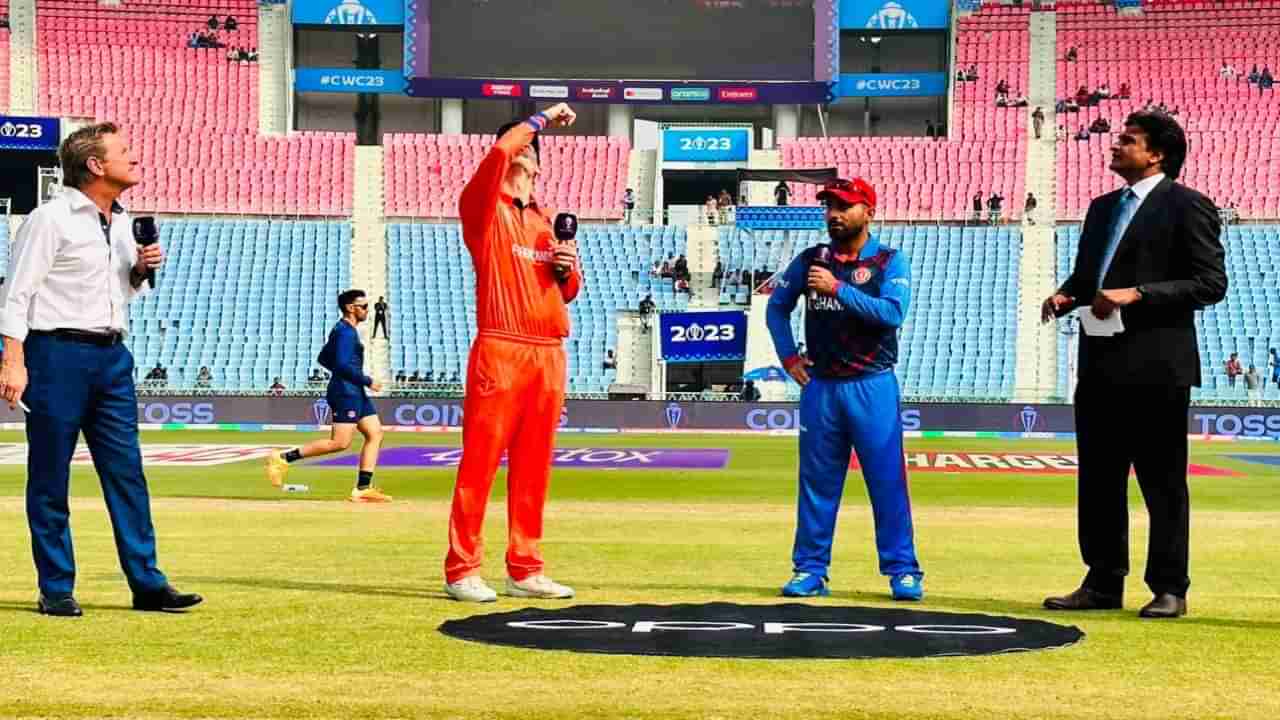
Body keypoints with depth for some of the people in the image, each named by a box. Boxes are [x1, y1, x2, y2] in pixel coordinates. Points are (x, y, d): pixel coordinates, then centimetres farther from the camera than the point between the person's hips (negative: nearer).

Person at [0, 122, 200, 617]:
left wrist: (141, 269, 6)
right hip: (57, 354, -7)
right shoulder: (51, 219, -8)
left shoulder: (122, 223, 14)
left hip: (112, 357, 7)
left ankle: (147, 584, 7)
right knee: (50, 479, 0)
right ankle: (55, 590, 7)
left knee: (127, 473, 5)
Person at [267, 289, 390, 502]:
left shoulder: (343, 330, 18)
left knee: (375, 434, 6)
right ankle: (284, 458, -8)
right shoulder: (345, 332, -13)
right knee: (340, 443, -13)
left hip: (355, 393, 11)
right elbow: (342, 364, -23)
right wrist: (367, 381, -16)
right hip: (345, 393, -11)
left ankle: (362, 489, 3)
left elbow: (323, 359, 23)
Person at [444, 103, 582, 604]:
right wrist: (542, 118, -1)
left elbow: (568, 292, 24)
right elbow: (500, 149, -14)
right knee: (480, 462, -8)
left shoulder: (544, 220, 23)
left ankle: (525, 571, 11)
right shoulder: (484, 208, 4)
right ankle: (461, 572, -5)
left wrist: (567, 267, 3)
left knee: (534, 468, 7)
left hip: (549, 355, 6)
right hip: (501, 351, -6)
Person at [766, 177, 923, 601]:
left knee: (887, 479, -3)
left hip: (873, 387, -3)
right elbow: (777, 307, 19)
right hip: (820, 387, 3)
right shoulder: (810, 261, 8)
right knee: (816, 481, 7)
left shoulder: (889, 262, -2)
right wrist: (788, 357, 7)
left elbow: (893, 313, -18)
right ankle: (810, 570, 13)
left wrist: (837, 288, -22)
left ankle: (902, 571, 2)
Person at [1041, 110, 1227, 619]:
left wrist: (1137, 295, -19)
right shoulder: (1103, 207, 18)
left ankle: (1169, 589, 7)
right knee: (1098, 477, 10)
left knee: (1162, 480, 0)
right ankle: (1103, 583, 19)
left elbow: (1211, 282, -12)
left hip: (1156, 365, -8)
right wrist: (1065, 295, 2)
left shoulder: (1186, 206, -6)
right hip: (1101, 363, 8)